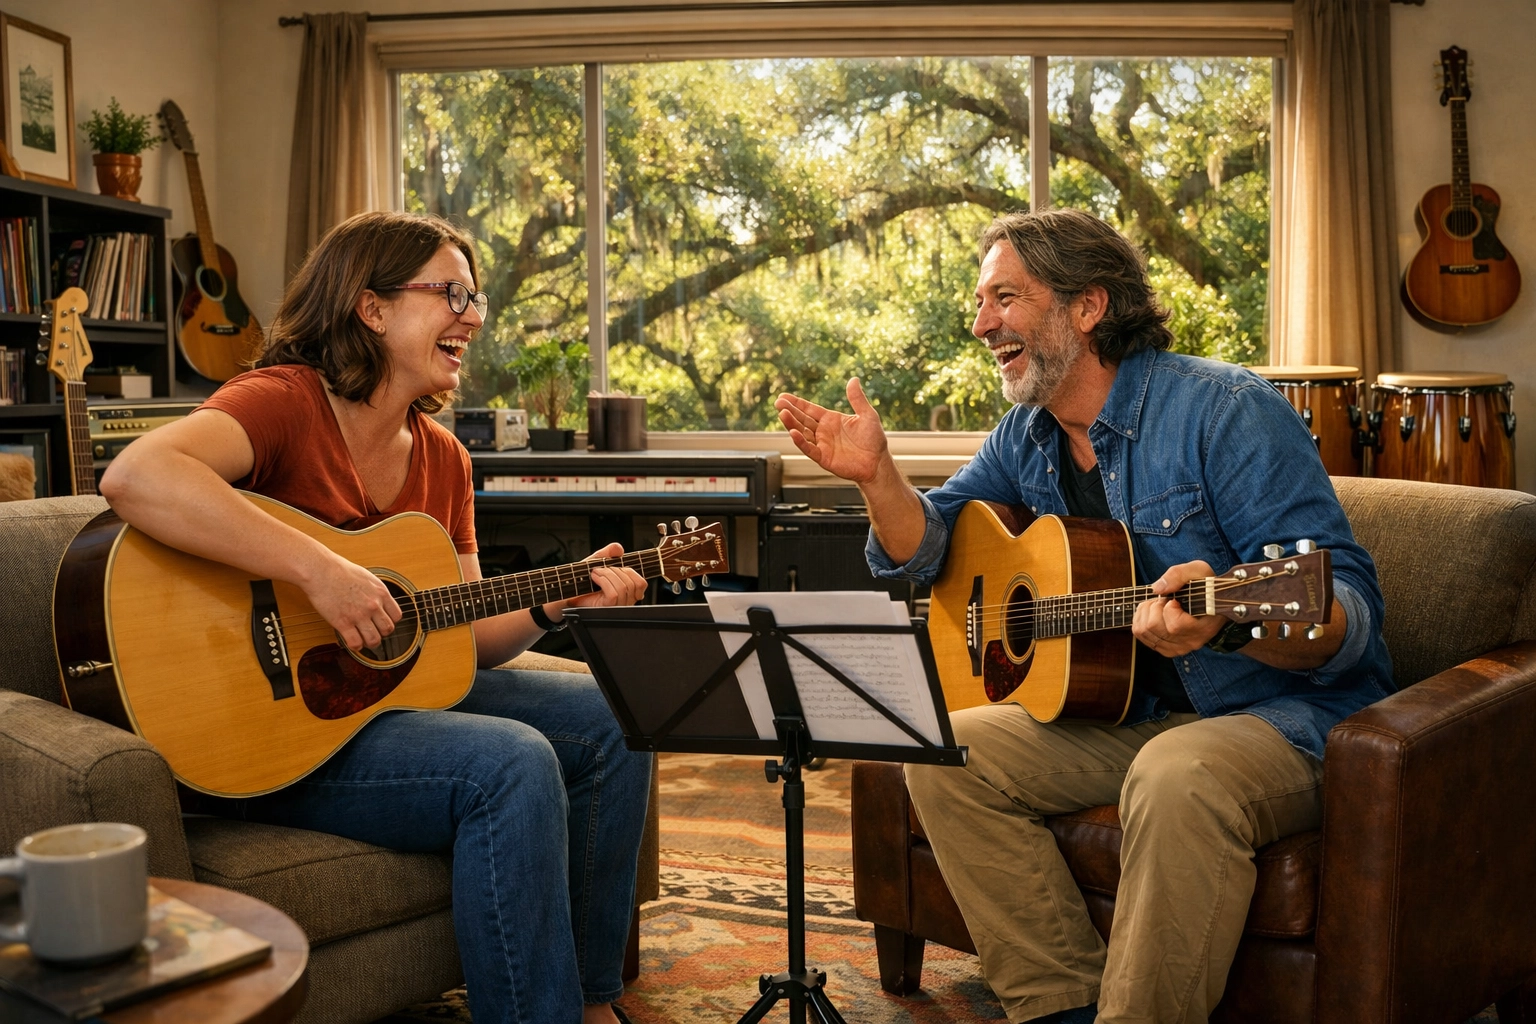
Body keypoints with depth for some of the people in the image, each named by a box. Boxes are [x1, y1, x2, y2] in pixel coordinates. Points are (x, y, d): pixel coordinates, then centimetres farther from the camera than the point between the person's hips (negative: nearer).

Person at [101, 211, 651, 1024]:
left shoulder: (442, 458, 9)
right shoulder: (284, 401, -15)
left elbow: (464, 637, 10)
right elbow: (134, 477, -35)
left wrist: (556, 605, -7)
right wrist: (319, 570, -36)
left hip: (398, 686, 9)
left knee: (612, 721, 0)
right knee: (514, 763, -28)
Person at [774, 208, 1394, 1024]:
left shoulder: (1224, 412, -16)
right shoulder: (1025, 437, 8)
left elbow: (1351, 613, -21)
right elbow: (929, 554, 13)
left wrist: (1227, 618, -42)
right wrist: (874, 473, -7)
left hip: (1281, 715, -7)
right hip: (1124, 718, 7)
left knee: (1178, 779, -37)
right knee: (944, 752, -8)